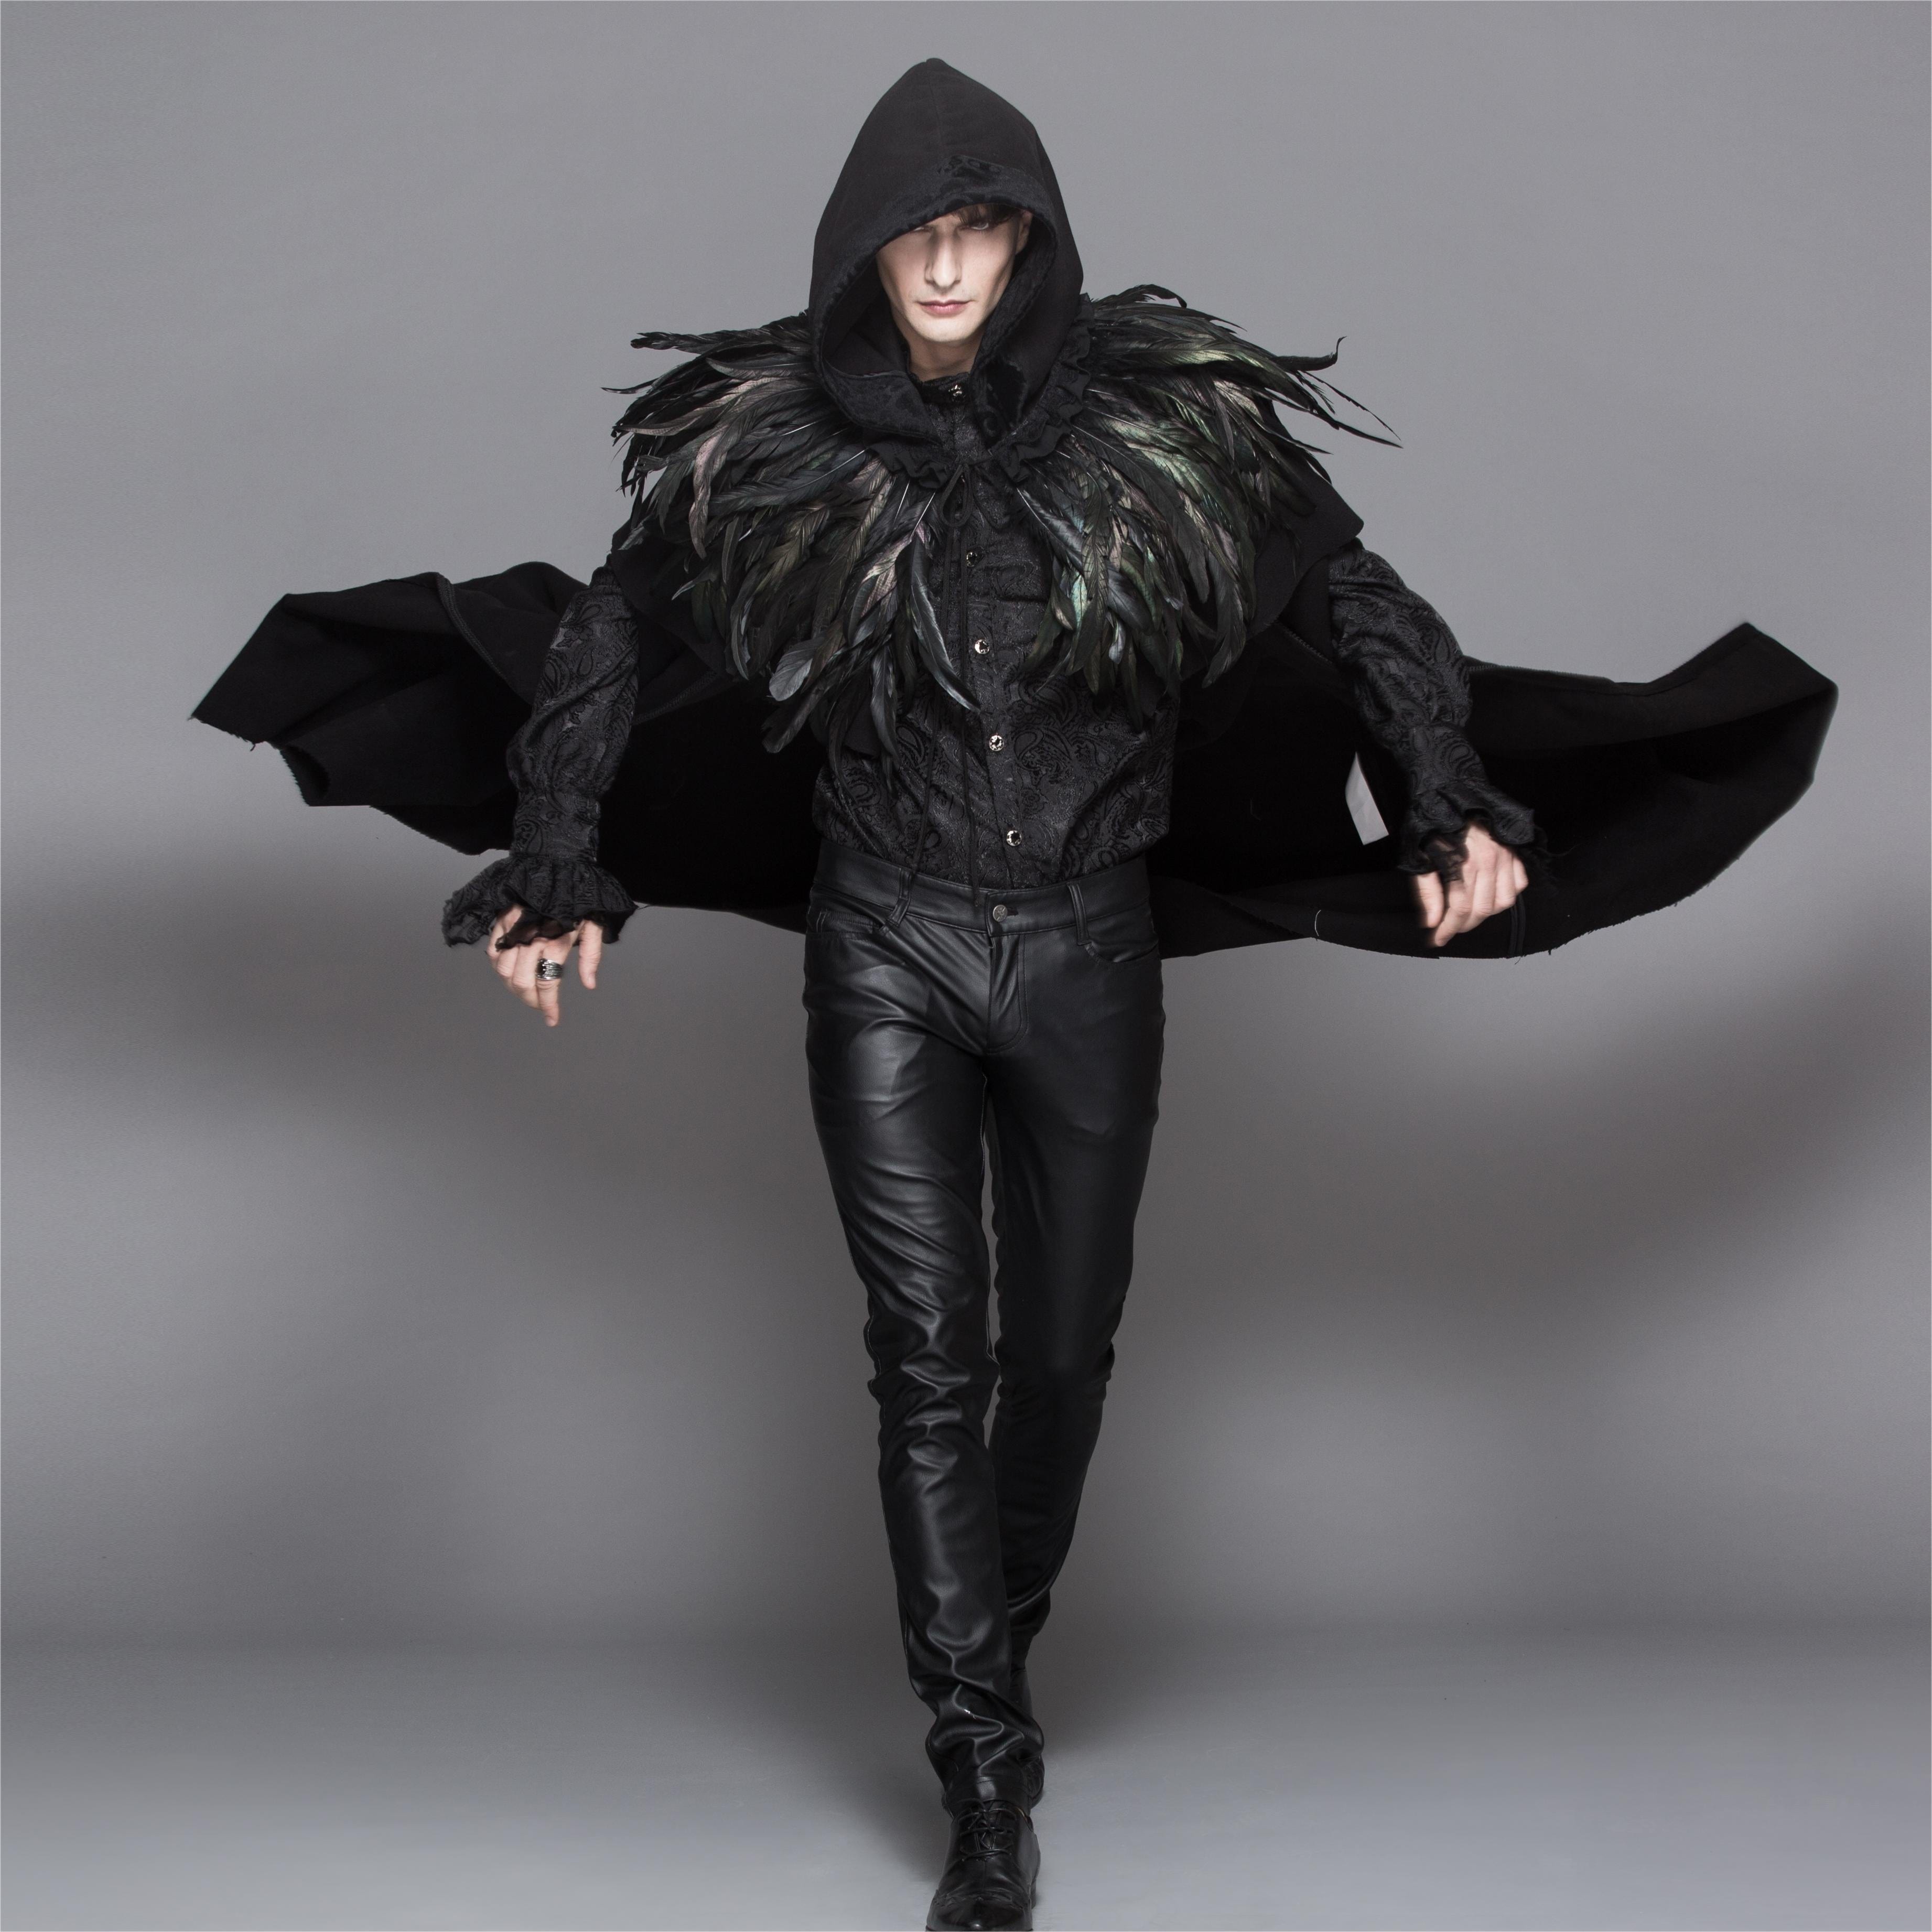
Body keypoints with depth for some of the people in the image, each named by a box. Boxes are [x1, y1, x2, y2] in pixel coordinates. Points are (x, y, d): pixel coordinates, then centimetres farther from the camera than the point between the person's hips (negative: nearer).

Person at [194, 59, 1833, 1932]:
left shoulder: (1155, 420, -9)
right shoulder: (774, 444, -7)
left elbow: (1355, 599, -1)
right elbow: (604, 640, 5)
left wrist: (1454, 809, -13)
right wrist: (560, 874, -3)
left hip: (1088, 950, 1)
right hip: (886, 951, -1)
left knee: (1064, 1345, 11)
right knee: (931, 1358, -6)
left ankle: (999, 1641, 39)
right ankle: (987, 1781, 4)